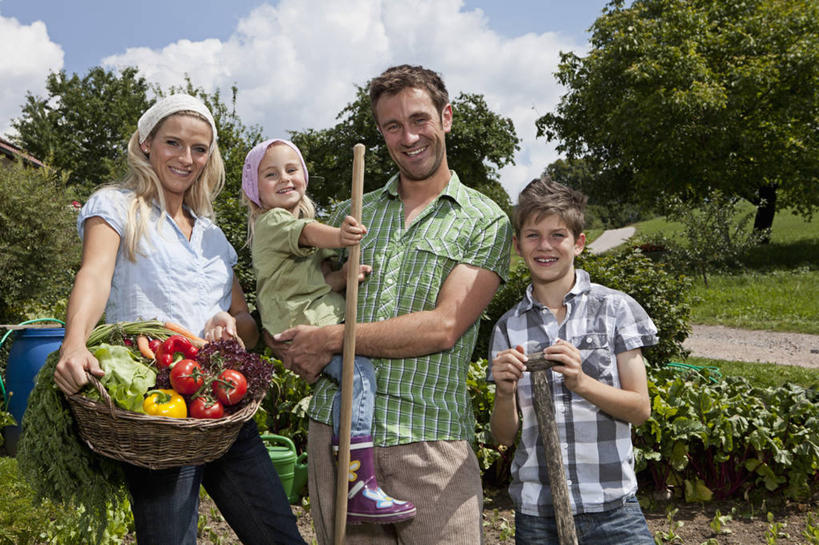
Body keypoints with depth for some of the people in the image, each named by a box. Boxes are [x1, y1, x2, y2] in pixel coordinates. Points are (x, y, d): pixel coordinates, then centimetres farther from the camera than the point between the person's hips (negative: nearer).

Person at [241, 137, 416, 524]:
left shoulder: (305, 217, 28)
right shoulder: (272, 221, 0)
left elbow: (317, 278, 17)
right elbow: (305, 233, -25)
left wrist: (343, 277, -6)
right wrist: (338, 236, -45)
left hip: (323, 319, 10)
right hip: (300, 324, -10)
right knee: (359, 371, -25)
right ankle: (359, 489, -27)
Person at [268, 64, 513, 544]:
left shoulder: (486, 222, 2)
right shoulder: (351, 214, 15)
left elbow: (443, 327, -10)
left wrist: (330, 339, -10)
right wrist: (297, 350, -5)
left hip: (429, 438, -3)